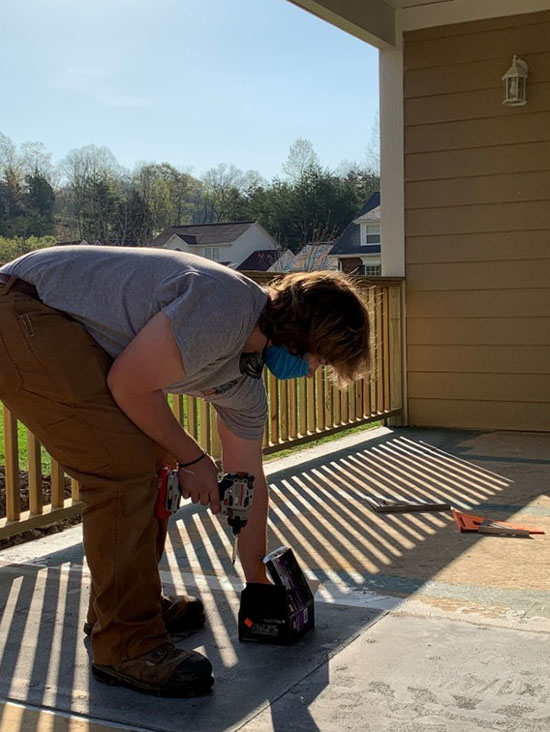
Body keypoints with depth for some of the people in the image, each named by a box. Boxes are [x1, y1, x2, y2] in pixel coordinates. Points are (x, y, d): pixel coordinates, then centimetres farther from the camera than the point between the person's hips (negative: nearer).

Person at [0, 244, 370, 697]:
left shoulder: (245, 383, 8)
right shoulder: (225, 307, -23)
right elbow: (129, 385, -20)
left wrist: (259, 584, 21)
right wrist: (192, 459, -7)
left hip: (71, 335, 10)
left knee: (147, 460, 13)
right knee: (126, 466, -15)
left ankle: (130, 604, 30)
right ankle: (126, 645, -4)